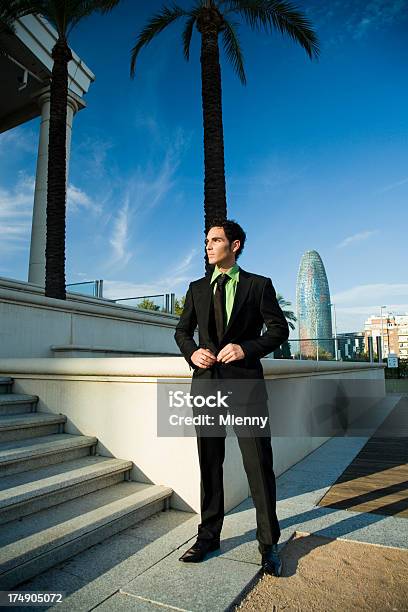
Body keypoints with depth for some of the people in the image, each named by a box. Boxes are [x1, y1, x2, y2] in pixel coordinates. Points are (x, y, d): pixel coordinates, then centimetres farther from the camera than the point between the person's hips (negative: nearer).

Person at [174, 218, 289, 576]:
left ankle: (269, 544, 21)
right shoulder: (197, 288, 12)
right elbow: (182, 331, 17)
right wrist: (192, 352, -5)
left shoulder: (259, 285, 3)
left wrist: (247, 347, -15)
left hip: (245, 383, -3)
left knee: (259, 464, 2)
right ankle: (209, 536, 30)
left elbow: (279, 329, 1)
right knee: (209, 464, 13)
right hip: (206, 382, 4)